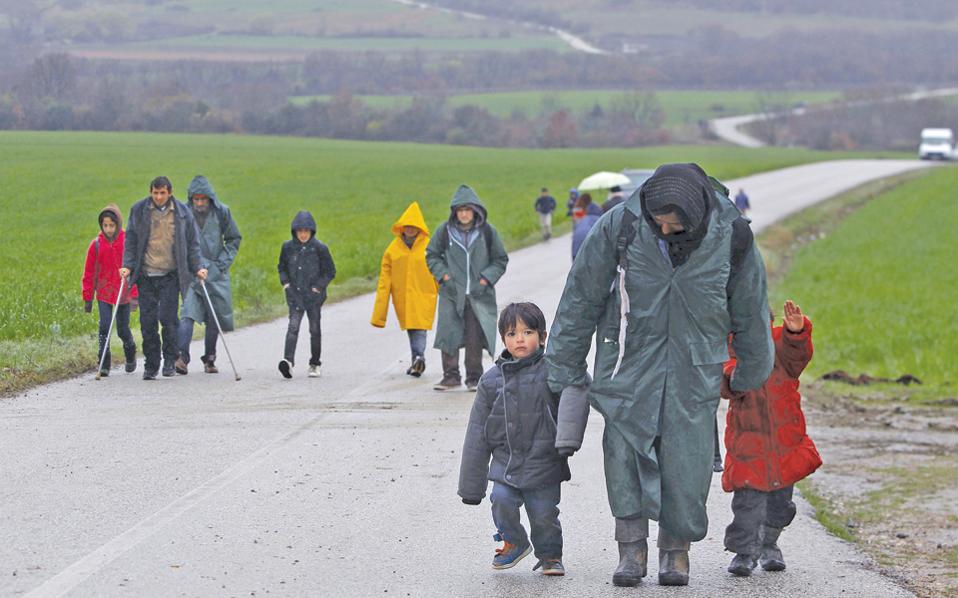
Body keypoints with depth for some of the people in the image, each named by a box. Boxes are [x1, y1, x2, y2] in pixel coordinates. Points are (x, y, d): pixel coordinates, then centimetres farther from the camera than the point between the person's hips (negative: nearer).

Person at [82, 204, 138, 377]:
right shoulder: (96, 244, -2)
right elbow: (89, 273, 4)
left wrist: (135, 294, -8)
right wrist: (88, 298, 4)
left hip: (123, 294, -1)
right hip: (104, 293, 1)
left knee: (123, 329, 7)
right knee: (104, 327, -10)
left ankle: (130, 355, 35)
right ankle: (104, 364, -4)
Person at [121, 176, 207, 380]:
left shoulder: (182, 212, 3)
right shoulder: (139, 210, 4)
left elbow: (192, 243, 9)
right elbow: (131, 241, 9)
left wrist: (198, 267, 0)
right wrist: (127, 265, -1)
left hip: (170, 275, -1)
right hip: (146, 274, 1)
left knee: (168, 317, -10)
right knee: (148, 320, -1)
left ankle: (170, 360, 7)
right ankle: (151, 365, 9)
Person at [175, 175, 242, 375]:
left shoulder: (222, 212, -2)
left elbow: (234, 239, 8)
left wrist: (222, 263, -1)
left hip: (216, 272, 2)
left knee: (215, 318, 6)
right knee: (188, 314, -17)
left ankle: (209, 359, 20)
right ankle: (182, 357, -25)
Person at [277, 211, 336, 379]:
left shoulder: (320, 248, -6)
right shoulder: (288, 247, 1)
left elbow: (330, 272, 1)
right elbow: (281, 267, 17)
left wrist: (319, 286, -7)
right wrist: (285, 282, 2)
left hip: (314, 295, -1)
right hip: (294, 294, 1)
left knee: (315, 329, 7)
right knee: (293, 326, -13)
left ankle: (314, 364, 19)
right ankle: (288, 360, -26)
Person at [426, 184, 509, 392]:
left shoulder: (487, 231, 1)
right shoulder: (445, 230, 0)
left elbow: (500, 260, 10)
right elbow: (432, 255, 11)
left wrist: (486, 279, -4)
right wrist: (443, 275, -3)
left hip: (478, 295, 0)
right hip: (451, 293, 0)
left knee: (475, 338, 1)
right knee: (448, 333, -5)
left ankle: (474, 378, 12)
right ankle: (450, 376, 5)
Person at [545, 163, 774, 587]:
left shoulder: (730, 236, -11)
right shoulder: (619, 227, -15)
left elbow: (750, 311, 6)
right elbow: (581, 299, -3)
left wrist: (750, 375, 16)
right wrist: (563, 371, 1)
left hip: (695, 366, 1)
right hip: (630, 355, 0)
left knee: (686, 453, -6)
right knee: (624, 444, -15)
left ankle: (677, 545, 12)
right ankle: (632, 544, -6)